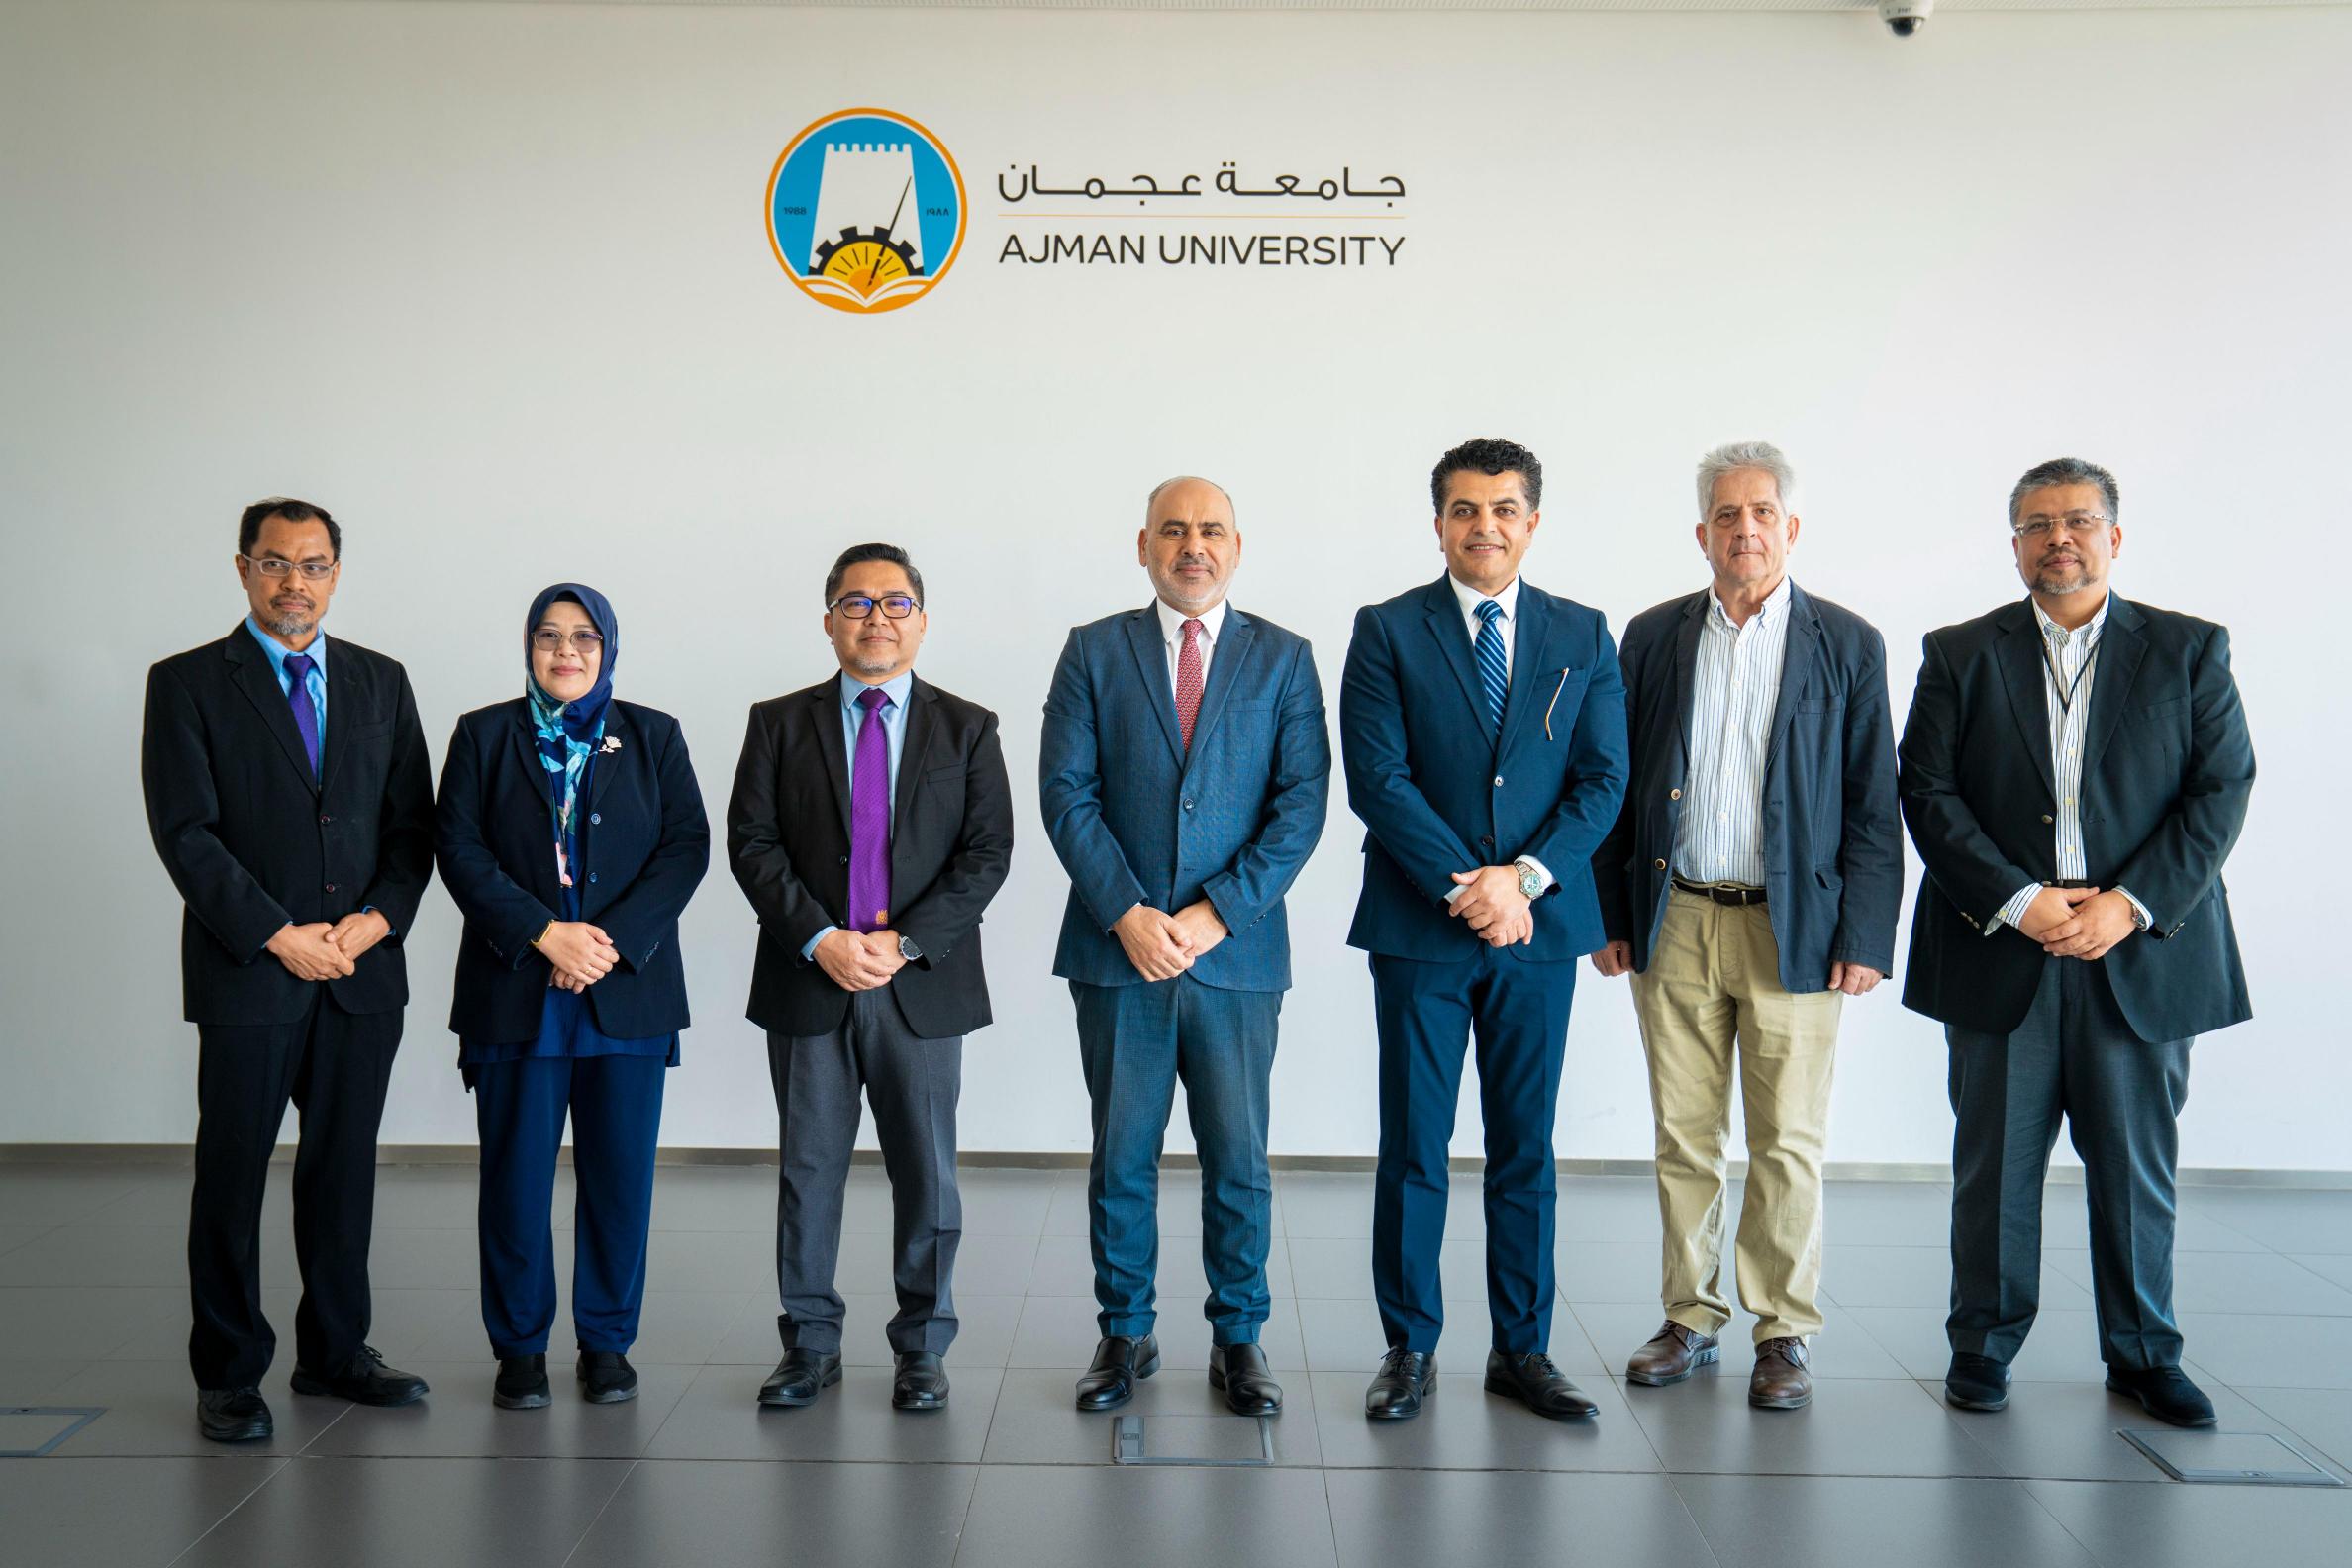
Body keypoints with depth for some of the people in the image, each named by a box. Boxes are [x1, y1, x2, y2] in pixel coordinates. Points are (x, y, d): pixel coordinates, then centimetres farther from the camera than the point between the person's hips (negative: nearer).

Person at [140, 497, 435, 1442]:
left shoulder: (381, 683, 11)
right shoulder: (187, 684, 0)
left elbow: (413, 821, 10)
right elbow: (185, 833, -7)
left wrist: (378, 917, -6)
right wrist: (279, 935, -13)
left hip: (363, 973, 3)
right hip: (246, 974, -3)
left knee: (344, 1170, 10)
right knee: (232, 1178, 4)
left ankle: (334, 1354, 23)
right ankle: (228, 1375, 16)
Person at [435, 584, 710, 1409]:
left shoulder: (653, 736, 10)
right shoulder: (483, 735, 8)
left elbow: (687, 848, 1)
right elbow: (460, 852, -1)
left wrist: (613, 938, -11)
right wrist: (544, 932, -13)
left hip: (629, 989, 1)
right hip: (515, 990, 0)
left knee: (621, 1175, 4)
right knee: (516, 1177, 3)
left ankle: (607, 1343, 17)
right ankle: (520, 1347, 17)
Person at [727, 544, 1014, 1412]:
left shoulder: (967, 729, 6)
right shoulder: (779, 723, 7)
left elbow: (986, 854, 0)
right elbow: (752, 844, 0)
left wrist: (905, 942, -12)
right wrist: (820, 939, -13)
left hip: (923, 985, 0)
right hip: (807, 983, 1)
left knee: (927, 1175, 6)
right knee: (808, 1170, 7)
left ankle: (922, 1349, 19)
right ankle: (809, 1344, 21)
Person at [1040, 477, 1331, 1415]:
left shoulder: (1283, 658, 6)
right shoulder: (1094, 651, 6)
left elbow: (1303, 800, -2)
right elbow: (1065, 792, -1)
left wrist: (1217, 912, -11)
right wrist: (1127, 913, -11)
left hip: (1236, 951, 0)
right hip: (1118, 949, 0)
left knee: (1238, 1161, 6)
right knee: (1121, 1158, 9)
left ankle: (1238, 1340, 22)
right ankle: (1125, 1334, 24)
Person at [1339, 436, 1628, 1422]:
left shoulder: (1583, 636, 8)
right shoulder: (1387, 631, 1)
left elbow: (1603, 779, 2)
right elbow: (1377, 780, -7)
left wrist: (1524, 877, -12)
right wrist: (1466, 887, -14)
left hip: (1539, 926, 2)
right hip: (1419, 931, -2)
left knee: (1526, 1147, 10)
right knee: (1413, 1148, 4)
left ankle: (1522, 1349, 22)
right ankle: (1410, 1349, 17)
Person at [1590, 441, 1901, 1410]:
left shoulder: (1847, 645, 3)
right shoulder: (1653, 637, 8)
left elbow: (1874, 806, 1)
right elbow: (1615, 783, 8)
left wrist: (1865, 938, -6)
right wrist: (1608, 917, 3)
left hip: (1793, 929, -2)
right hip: (1674, 921, 2)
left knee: (1787, 1144, 3)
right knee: (1682, 1136, 8)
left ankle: (1785, 1332, 16)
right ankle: (1692, 1320, 21)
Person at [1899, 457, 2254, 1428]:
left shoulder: (2190, 651, 7)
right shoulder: (1960, 655, 6)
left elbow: (2221, 791, 0)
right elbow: (1926, 792, -2)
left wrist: (2132, 904, -12)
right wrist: (2017, 902, -13)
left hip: (2142, 950, 0)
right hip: (1999, 950, 0)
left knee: (2137, 1164, 8)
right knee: (1995, 1161, 6)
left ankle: (2144, 1352, 24)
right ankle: (1983, 1343, 19)